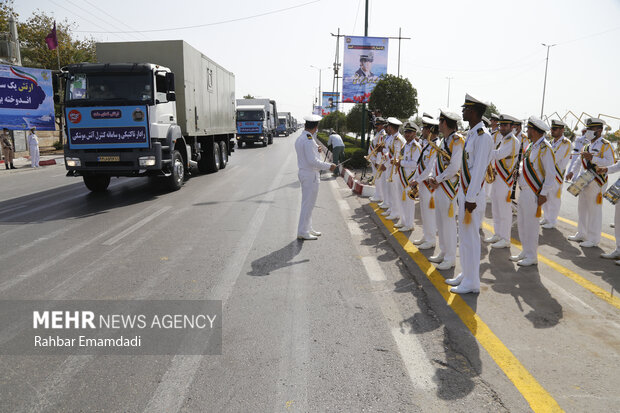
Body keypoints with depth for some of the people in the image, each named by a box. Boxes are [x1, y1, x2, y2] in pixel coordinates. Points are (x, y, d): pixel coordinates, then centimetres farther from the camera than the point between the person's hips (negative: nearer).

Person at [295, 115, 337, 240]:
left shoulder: (300, 138, 10)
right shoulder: (308, 140, -20)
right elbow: (313, 161, -24)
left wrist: (315, 150, 19)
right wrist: (329, 166, -16)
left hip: (304, 172, 10)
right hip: (310, 175, -10)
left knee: (307, 203, 17)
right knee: (308, 204, -3)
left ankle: (308, 229, 27)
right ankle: (302, 232, 3)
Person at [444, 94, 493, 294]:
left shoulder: (483, 136, -16)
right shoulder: (471, 134, 14)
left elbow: (479, 169, -20)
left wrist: (471, 198, -21)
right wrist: (463, 193, 17)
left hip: (472, 194, -10)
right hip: (464, 191, 10)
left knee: (471, 237, -2)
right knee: (464, 236, 16)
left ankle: (472, 282, 8)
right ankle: (465, 274, 29)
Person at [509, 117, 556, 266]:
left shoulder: (545, 148, -16)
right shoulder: (531, 145, 11)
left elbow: (551, 174, -17)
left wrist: (544, 194, -19)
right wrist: (518, 171, 3)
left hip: (534, 193, -9)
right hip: (524, 191, 9)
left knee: (531, 224, 0)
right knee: (521, 222, 15)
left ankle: (532, 257, 12)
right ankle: (526, 252, 29)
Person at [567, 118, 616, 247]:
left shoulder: (605, 145, -9)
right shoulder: (587, 145, 15)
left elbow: (611, 163, -21)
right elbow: (581, 162, 27)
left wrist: (592, 158, -26)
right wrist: (573, 172, 16)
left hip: (596, 183, -8)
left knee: (594, 210, -2)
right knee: (582, 208, 15)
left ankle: (593, 239, 6)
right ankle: (581, 234, 28)